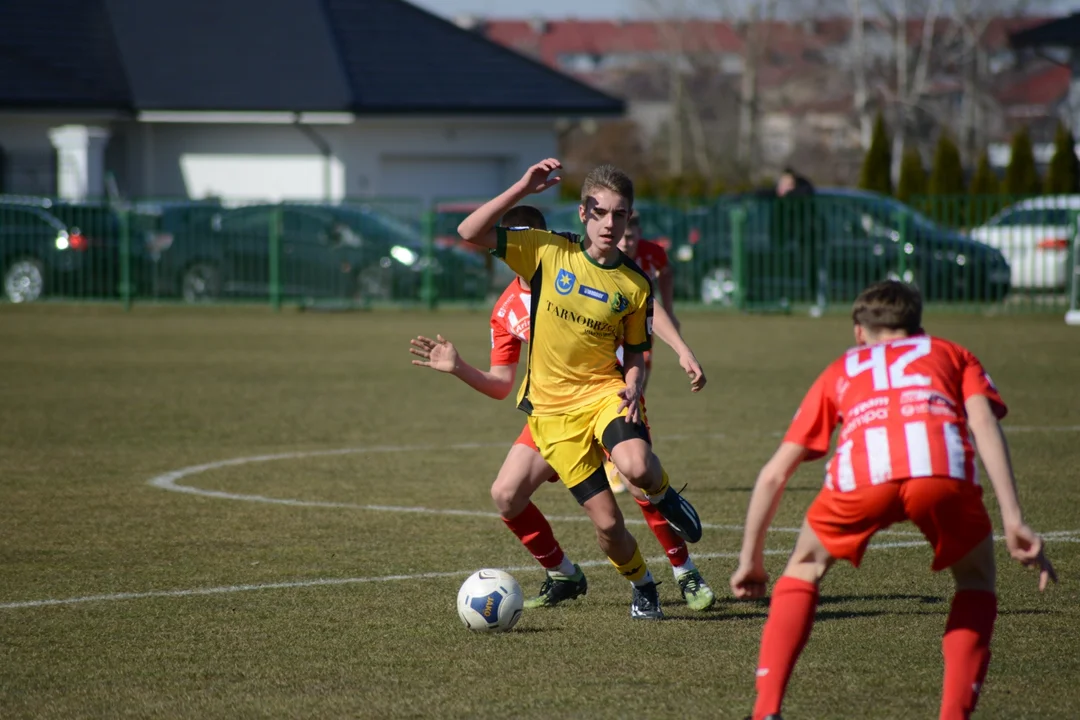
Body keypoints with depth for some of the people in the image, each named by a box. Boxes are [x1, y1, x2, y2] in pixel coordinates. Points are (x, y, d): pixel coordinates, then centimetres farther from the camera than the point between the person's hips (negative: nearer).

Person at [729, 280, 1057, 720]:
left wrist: (751, 561, 44)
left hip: (861, 476, 1)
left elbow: (774, 474, 35)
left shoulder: (842, 370, 38)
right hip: (942, 469, 0)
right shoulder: (950, 354, 36)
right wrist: (1013, 521, 5)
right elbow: (983, 421, 14)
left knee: (804, 569, 27)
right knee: (976, 578, 27)